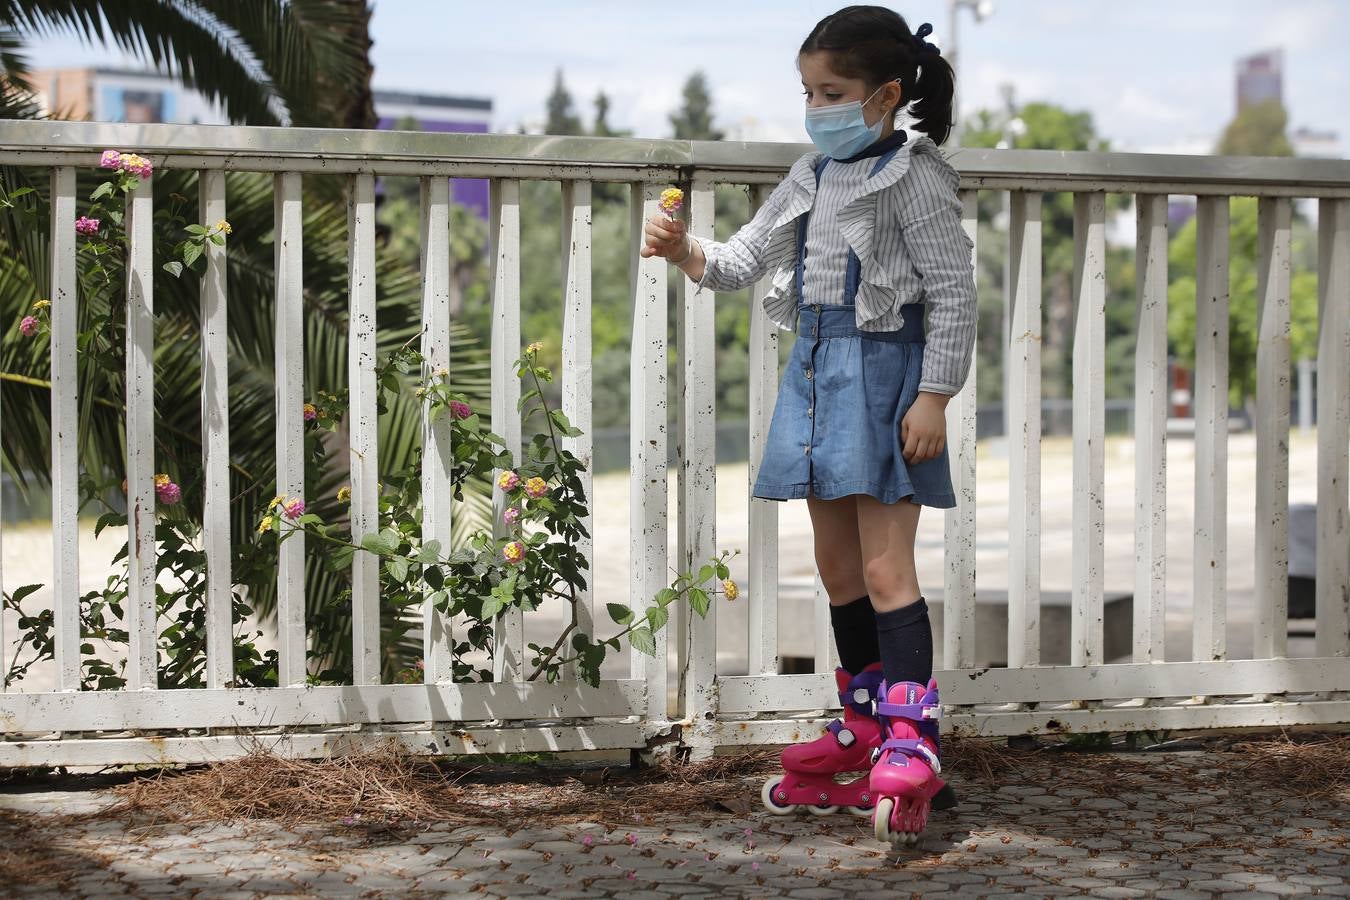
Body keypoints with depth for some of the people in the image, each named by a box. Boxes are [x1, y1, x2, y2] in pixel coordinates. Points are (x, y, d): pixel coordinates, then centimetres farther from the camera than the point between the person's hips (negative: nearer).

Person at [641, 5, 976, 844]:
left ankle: (910, 745, -11)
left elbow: (954, 293, -12)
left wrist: (934, 397, -17)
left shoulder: (914, 180, -10)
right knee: (837, 567, 14)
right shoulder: (812, 176, 12)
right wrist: (688, 252, -6)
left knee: (885, 568, -12)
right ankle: (862, 730, 26)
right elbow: (744, 261, 15)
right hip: (816, 367, 8)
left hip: (882, 371, -8)